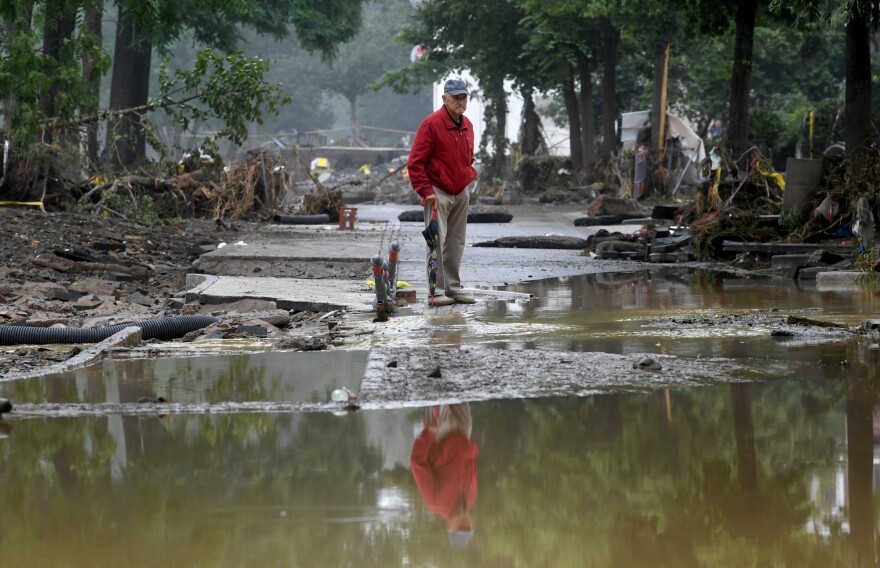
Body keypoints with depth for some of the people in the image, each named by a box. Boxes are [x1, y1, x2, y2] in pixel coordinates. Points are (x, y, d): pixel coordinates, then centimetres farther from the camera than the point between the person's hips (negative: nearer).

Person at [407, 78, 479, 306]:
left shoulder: (467, 125, 10)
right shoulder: (432, 124, -13)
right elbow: (415, 162, -15)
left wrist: (469, 176, 10)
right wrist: (426, 191, -18)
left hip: (461, 194, 7)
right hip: (438, 193, -7)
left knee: (456, 244, 10)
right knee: (437, 241, -10)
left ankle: (453, 289, 16)